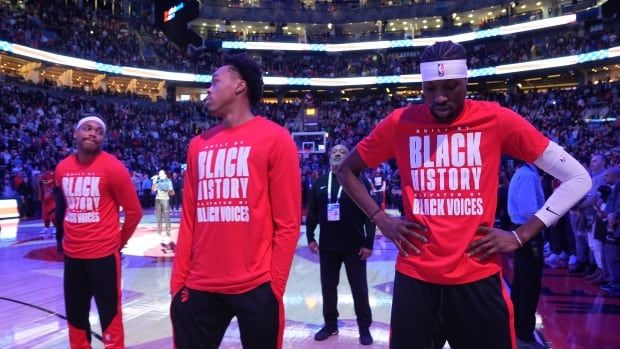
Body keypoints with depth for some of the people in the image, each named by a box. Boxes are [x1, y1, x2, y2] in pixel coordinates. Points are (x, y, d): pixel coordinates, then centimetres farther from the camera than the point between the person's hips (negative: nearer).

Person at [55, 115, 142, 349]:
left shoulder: (113, 167, -12)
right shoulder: (62, 168, 5)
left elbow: (134, 211, -7)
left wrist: (119, 241, 3)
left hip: (103, 254, -5)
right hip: (72, 254, 6)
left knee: (109, 316, 4)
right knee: (75, 317, 19)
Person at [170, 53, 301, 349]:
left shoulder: (275, 138, -3)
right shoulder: (198, 145, 12)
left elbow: (288, 223, -6)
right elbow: (189, 220, 13)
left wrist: (275, 285, -9)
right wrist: (178, 280, 7)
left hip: (256, 287, -4)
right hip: (199, 287, 5)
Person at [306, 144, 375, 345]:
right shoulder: (319, 184, 6)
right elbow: (312, 213, 10)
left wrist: (368, 243, -11)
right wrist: (310, 237, 5)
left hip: (354, 247, -3)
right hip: (327, 246, 4)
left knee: (359, 288, 5)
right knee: (328, 286, 13)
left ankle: (364, 328, 20)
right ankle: (330, 324, 29)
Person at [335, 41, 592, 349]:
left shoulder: (497, 119, -4)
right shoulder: (400, 123, -1)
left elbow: (577, 178, 2)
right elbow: (345, 171, 12)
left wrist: (521, 235, -4)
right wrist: (381, 220, 0)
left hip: (478, 278, 0)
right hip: (414, 277, 1)